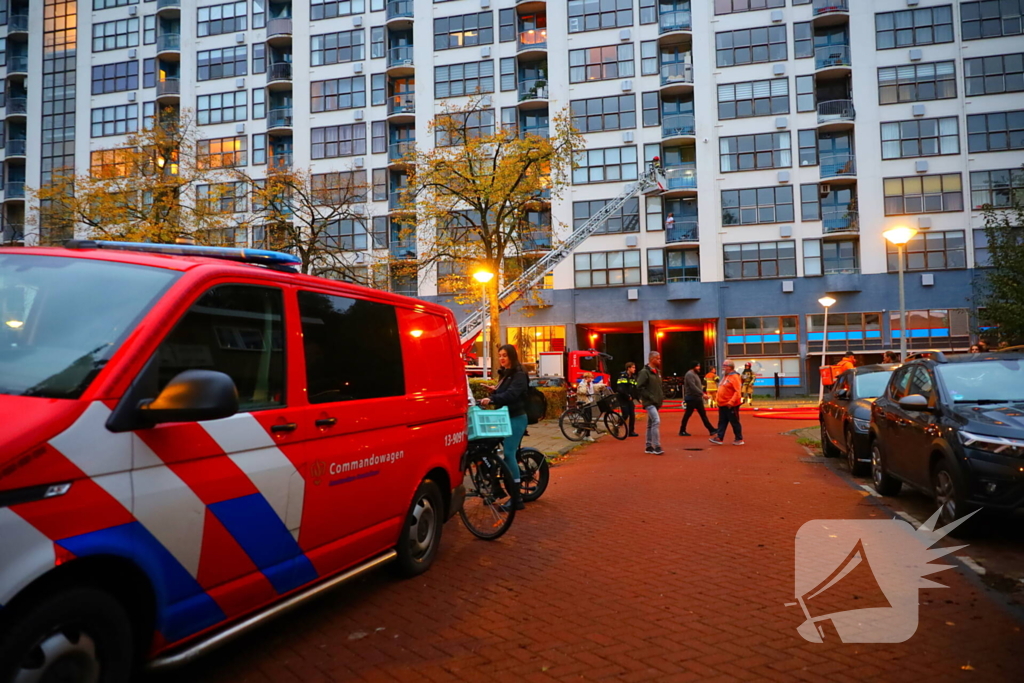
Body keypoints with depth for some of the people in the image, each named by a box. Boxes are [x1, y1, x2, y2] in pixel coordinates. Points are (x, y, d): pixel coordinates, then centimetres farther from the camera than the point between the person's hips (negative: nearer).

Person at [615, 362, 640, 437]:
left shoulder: (633, 377, 11)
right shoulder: (622, 376, -12)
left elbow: (635, 389, 13)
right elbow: (620, 389, -20)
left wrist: (635, 397, 1)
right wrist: (628, 396, -19)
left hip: (630, 399, 7)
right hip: (623, 399, -7)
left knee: (632, 415, 4)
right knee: (625, 415, -11)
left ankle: (631, 431, 13)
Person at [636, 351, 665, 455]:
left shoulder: (657, 372, 15)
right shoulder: (644, 372, -11)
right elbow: (639, 388, -16)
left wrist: (662, 397, 10)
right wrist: (650, 397, -19)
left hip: (656, 402, 9)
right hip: (649, 402, -9)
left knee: (651, 424, 12)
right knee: (656, 421, -19)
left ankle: (649, 447, 18)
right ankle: (656, 447, -18)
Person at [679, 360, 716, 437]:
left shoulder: (695, 374, 16)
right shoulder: (690, 374, -17)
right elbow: (693, 387, -26)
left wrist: (703, 392, 11)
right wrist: (702, 394, -28)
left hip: (697, 398, 10)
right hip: (692, 398, -10)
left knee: (703, 415, 10)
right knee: (687, 415, -2)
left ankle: (711, 430, 12)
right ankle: (682, 431, 7)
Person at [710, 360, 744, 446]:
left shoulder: (734, 377, -15)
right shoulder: (726, 377, 15)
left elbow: (738, 391, -22)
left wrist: (731, 402, -29)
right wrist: (717, 399, 16)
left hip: (731, 405, -9)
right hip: (723, 404, 9)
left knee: (735, 422, 1)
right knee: (722, 422, 8)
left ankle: (739, 439, 11)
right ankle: (719, 438, 10)